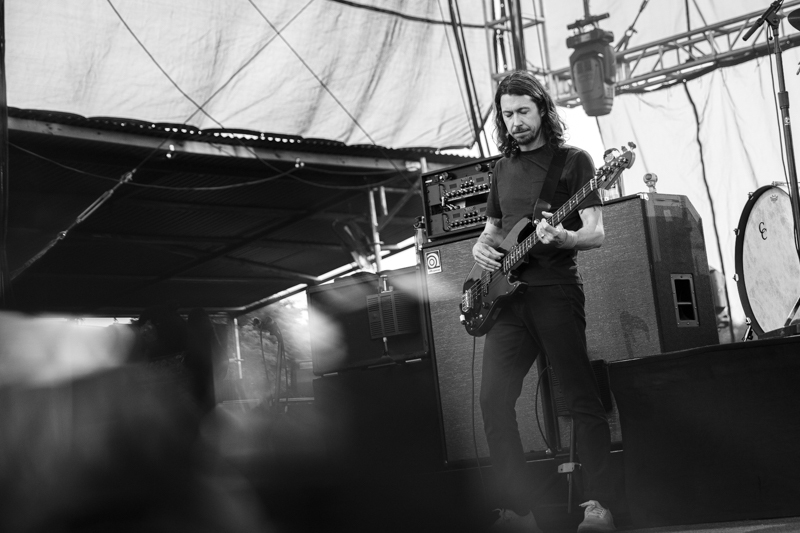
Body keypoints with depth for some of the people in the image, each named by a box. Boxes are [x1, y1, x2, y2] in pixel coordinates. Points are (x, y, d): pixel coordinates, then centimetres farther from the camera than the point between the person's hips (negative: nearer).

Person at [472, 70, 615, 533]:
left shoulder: (573, 160, 4)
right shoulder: (504, 167, 21)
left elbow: (596, 234, -3)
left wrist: (560, 237, -23)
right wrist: (481, 247, 7)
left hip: (555, 290, -5)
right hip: (508, 295, 5)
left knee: (582, 398, -5)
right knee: (494, 399, -5)